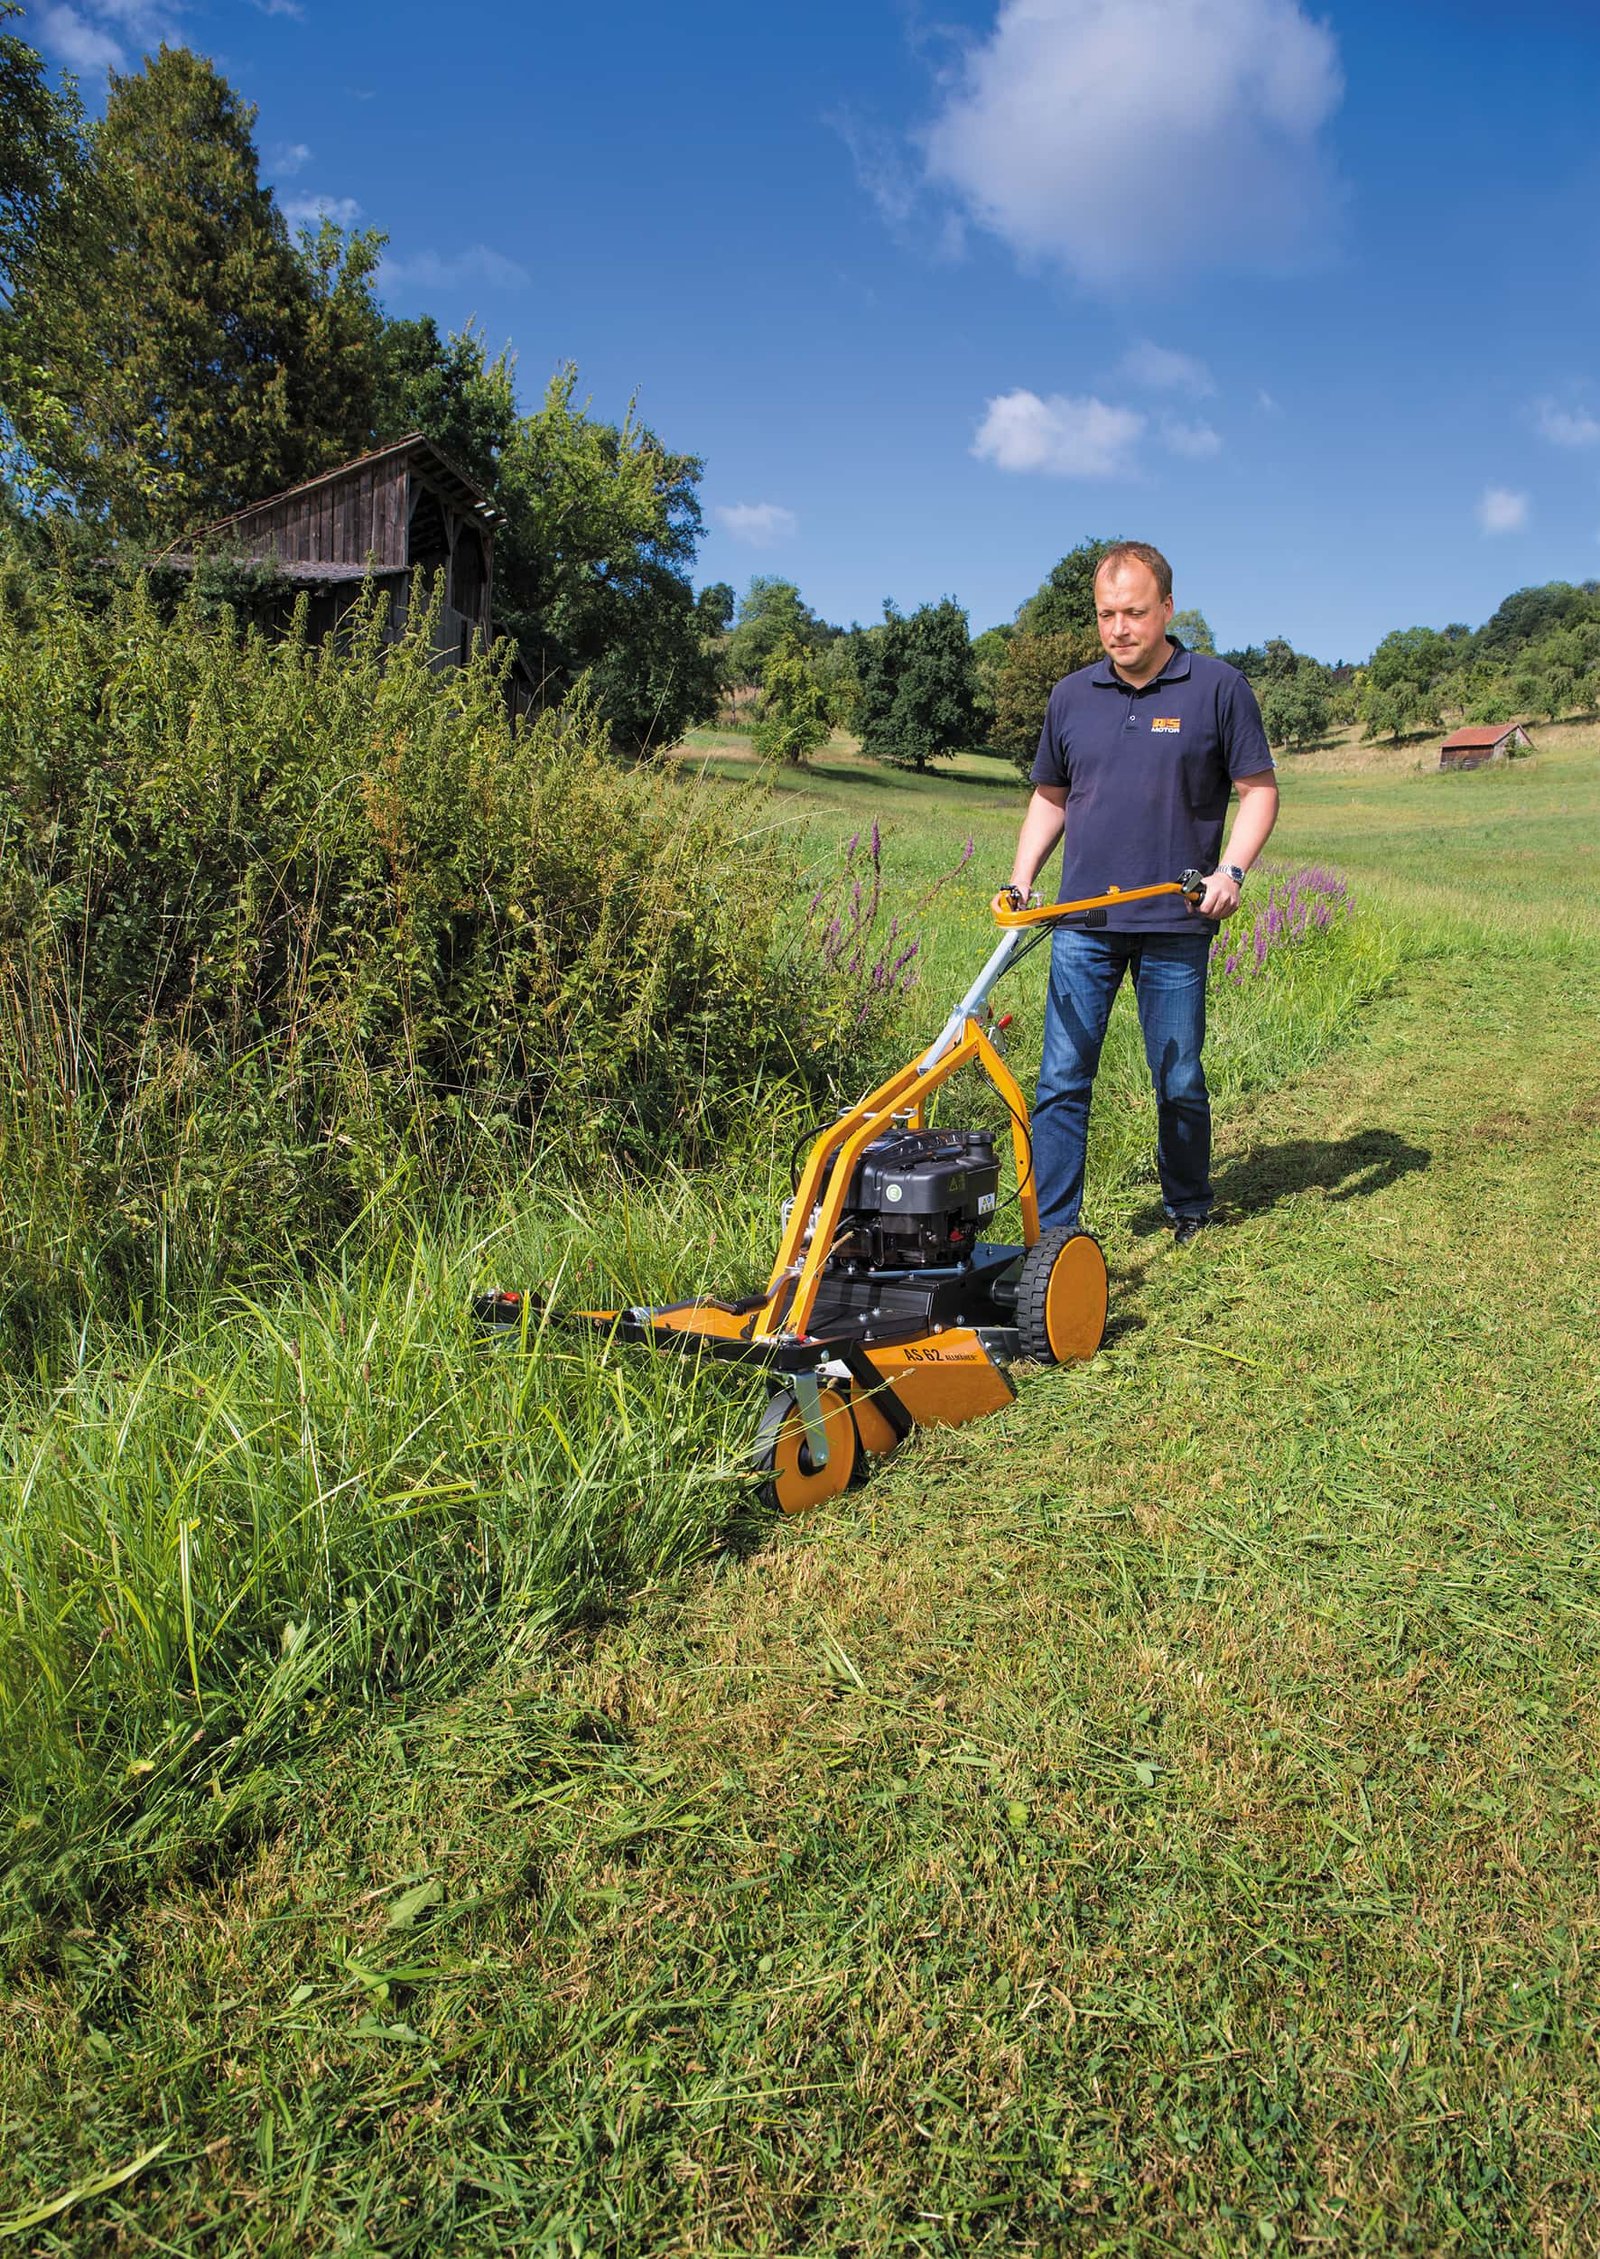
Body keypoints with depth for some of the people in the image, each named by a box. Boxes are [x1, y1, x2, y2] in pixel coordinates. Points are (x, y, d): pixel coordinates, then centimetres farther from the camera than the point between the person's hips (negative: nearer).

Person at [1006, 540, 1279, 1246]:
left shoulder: (1218, 687, -1)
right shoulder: (1071, 695, 9)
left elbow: (1259, 789, 1)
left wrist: (1231, 871, -14)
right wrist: (1021, 880, 4)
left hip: (1175, 924, -2)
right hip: (1083, 921, 3)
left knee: (1179, 1082, 8)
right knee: (1061, 1078, -2)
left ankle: (1189, 1211, 29)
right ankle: (1051, 1232, 3)